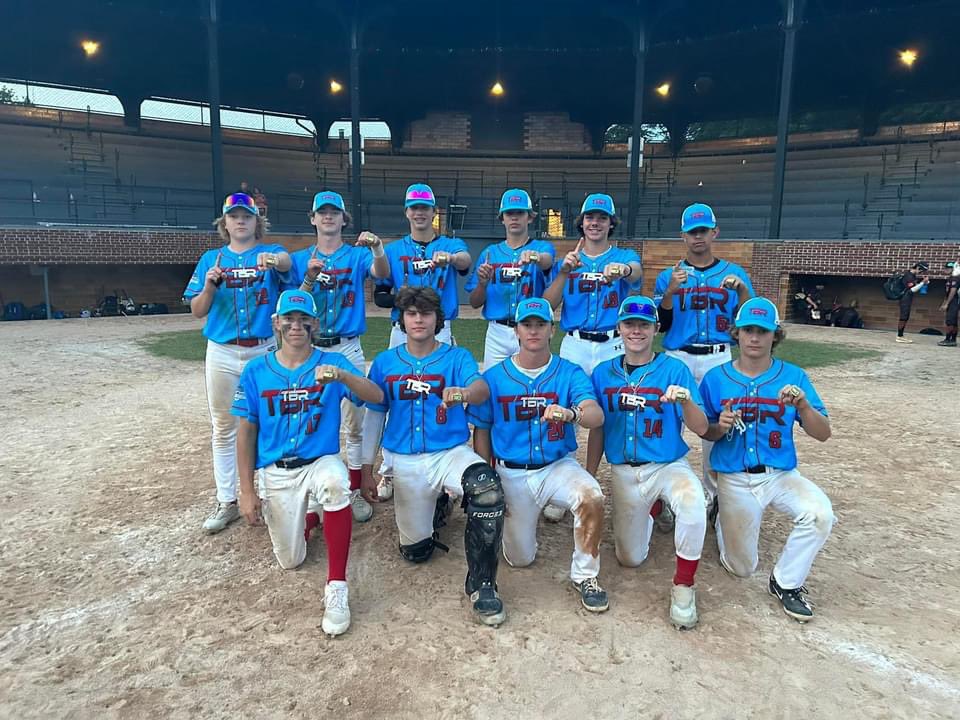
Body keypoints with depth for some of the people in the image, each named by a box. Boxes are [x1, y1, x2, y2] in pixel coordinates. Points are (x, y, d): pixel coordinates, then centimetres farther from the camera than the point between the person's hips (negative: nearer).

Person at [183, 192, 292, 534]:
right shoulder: (211, 259, 9)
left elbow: (287, 263, -25)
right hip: (222, 353, 3)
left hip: (264, 351, -2)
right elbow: (197, 311, 8)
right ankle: (227, 502, 20)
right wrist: (209, 286, -12)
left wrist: (275, 261, -49)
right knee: (224, 428, 9)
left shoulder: (271, 253, 1)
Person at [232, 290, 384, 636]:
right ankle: (307, 512, 40)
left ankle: (336, 586, -26)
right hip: (275, 473, 2)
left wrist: (342, 377, -40)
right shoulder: (255, 371, -1)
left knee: (335, 482, -39)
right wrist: (247, 491, -3)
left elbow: (377, 396, -20)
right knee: (290, 561, 6)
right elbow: (246, 433, 2)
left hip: (321, 462, -2)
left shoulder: (333, 362, -6)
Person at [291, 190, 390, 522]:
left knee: (354, 423, 4)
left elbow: (382, 273, -19)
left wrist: (378, 249, -40)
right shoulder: (300, 259, 8)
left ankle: (355, 491, 15)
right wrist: (310, 278, -16)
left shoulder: (357, 255, 3)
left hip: (348, 348, -1)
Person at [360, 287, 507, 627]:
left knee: (488, 486, -36)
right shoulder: (385, 363, 5)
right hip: (406, 462, 3)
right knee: (415, 551, 7)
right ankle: (437, 505, 40)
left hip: (451, 452, -2)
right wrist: (366, 470, 8)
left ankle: (482, 585, -20)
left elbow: (482, 388, -23)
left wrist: (463, 393, -47)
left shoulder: (457, 357, -2)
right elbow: (374, 416, 9)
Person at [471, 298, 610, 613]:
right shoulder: (494, 377, -5)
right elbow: (481, 432, 4)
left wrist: (571, 413, -46)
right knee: (519, 558, 6)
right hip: (512, 474, 1)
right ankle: (517, 515, 40)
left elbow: (596, 415, -23)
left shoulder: (570, 373, -6)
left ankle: (585, 575, -7)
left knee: (592, 498, -32)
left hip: (559, 466, 0)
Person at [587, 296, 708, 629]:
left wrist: (686, 401, -35)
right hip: (623, 473, 3)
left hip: (669, 466, -3)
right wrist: (588, 481, 6)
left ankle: (683, 585, -12)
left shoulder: (675, 370, -7)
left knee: (693, 504, -36)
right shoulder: (603, 373, 1)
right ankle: (651, 508, 40)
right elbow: (597, 431, 8)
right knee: (629, 558, 9)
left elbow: (701, 429, -14)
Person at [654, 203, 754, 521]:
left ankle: (713, 495, 18)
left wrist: (742, 289, -14)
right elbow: (660, 325, 0)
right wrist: (671, 292, -14)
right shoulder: (668, 276, 8)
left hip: (718, 360, 0)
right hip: (677, 359, 0)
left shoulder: (734, 273, 8)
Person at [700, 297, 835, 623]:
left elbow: (823, 434, -7)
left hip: (781, 474, 1)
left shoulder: (794, 376, -3)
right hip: (734, 479, -1)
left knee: (820, 514, -30)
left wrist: (803, 404, -25)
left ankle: (786, 583, -3)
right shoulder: (716, 378, -5)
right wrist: (720, 428, -20)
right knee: (741, 568, 7)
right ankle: (722, 517, 40)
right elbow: (704, 432, 3)